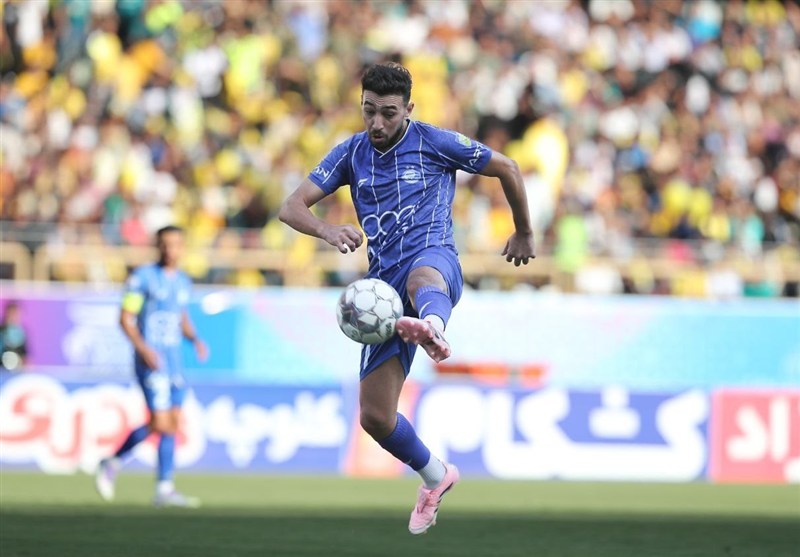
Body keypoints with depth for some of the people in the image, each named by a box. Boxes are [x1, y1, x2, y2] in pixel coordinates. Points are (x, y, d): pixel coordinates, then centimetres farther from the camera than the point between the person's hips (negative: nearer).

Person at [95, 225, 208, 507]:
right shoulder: (142, 277, -6)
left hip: (173, 358, 7)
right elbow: (125, 317, -8)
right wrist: (143, 348, -20)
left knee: (173, 421, 3)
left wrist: (195, 340, 5)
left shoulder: (183, 281, 13)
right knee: (161, 424, -13)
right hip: (150, 358, -7)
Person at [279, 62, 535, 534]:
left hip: (434, 260, -5)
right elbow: (293, 207, 3)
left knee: (420, 280, -46)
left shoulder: (435, 142, 3)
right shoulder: (351, 154, 12)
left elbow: (507, 168, 15)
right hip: (386, 283, 5)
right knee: (375, 417, 3)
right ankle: (435, 476, 31)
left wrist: (524, 233, 23)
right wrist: (329, 232, -19)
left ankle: (433, 330, -85)